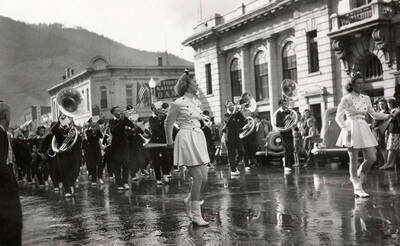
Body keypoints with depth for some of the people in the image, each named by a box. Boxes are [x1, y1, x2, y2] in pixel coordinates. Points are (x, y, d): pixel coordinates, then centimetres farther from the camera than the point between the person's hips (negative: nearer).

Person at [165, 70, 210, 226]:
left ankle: (189, 201, 30)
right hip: (186, 140, -8)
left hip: (199, 139, 8)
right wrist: (170, 142, 7)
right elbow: (168, 123, -1)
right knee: (198, 177, -10)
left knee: (204, 178, 4)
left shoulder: (196, 101, 12)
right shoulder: (178, 103, -9)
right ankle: (196, 215, 0)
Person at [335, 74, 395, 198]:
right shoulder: (346, 99, -5)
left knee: (372, 158, 0)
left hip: (364, 129, 6)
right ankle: (358, 187, 8)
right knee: (354, 160, -1)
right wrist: (346, 129, -21)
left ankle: (358, 176, 24)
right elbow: (338, 117, -9)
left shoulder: (365, 98, 12)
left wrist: (389, 115, 9)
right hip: (351, 129, -6)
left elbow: (374, 114, 20)